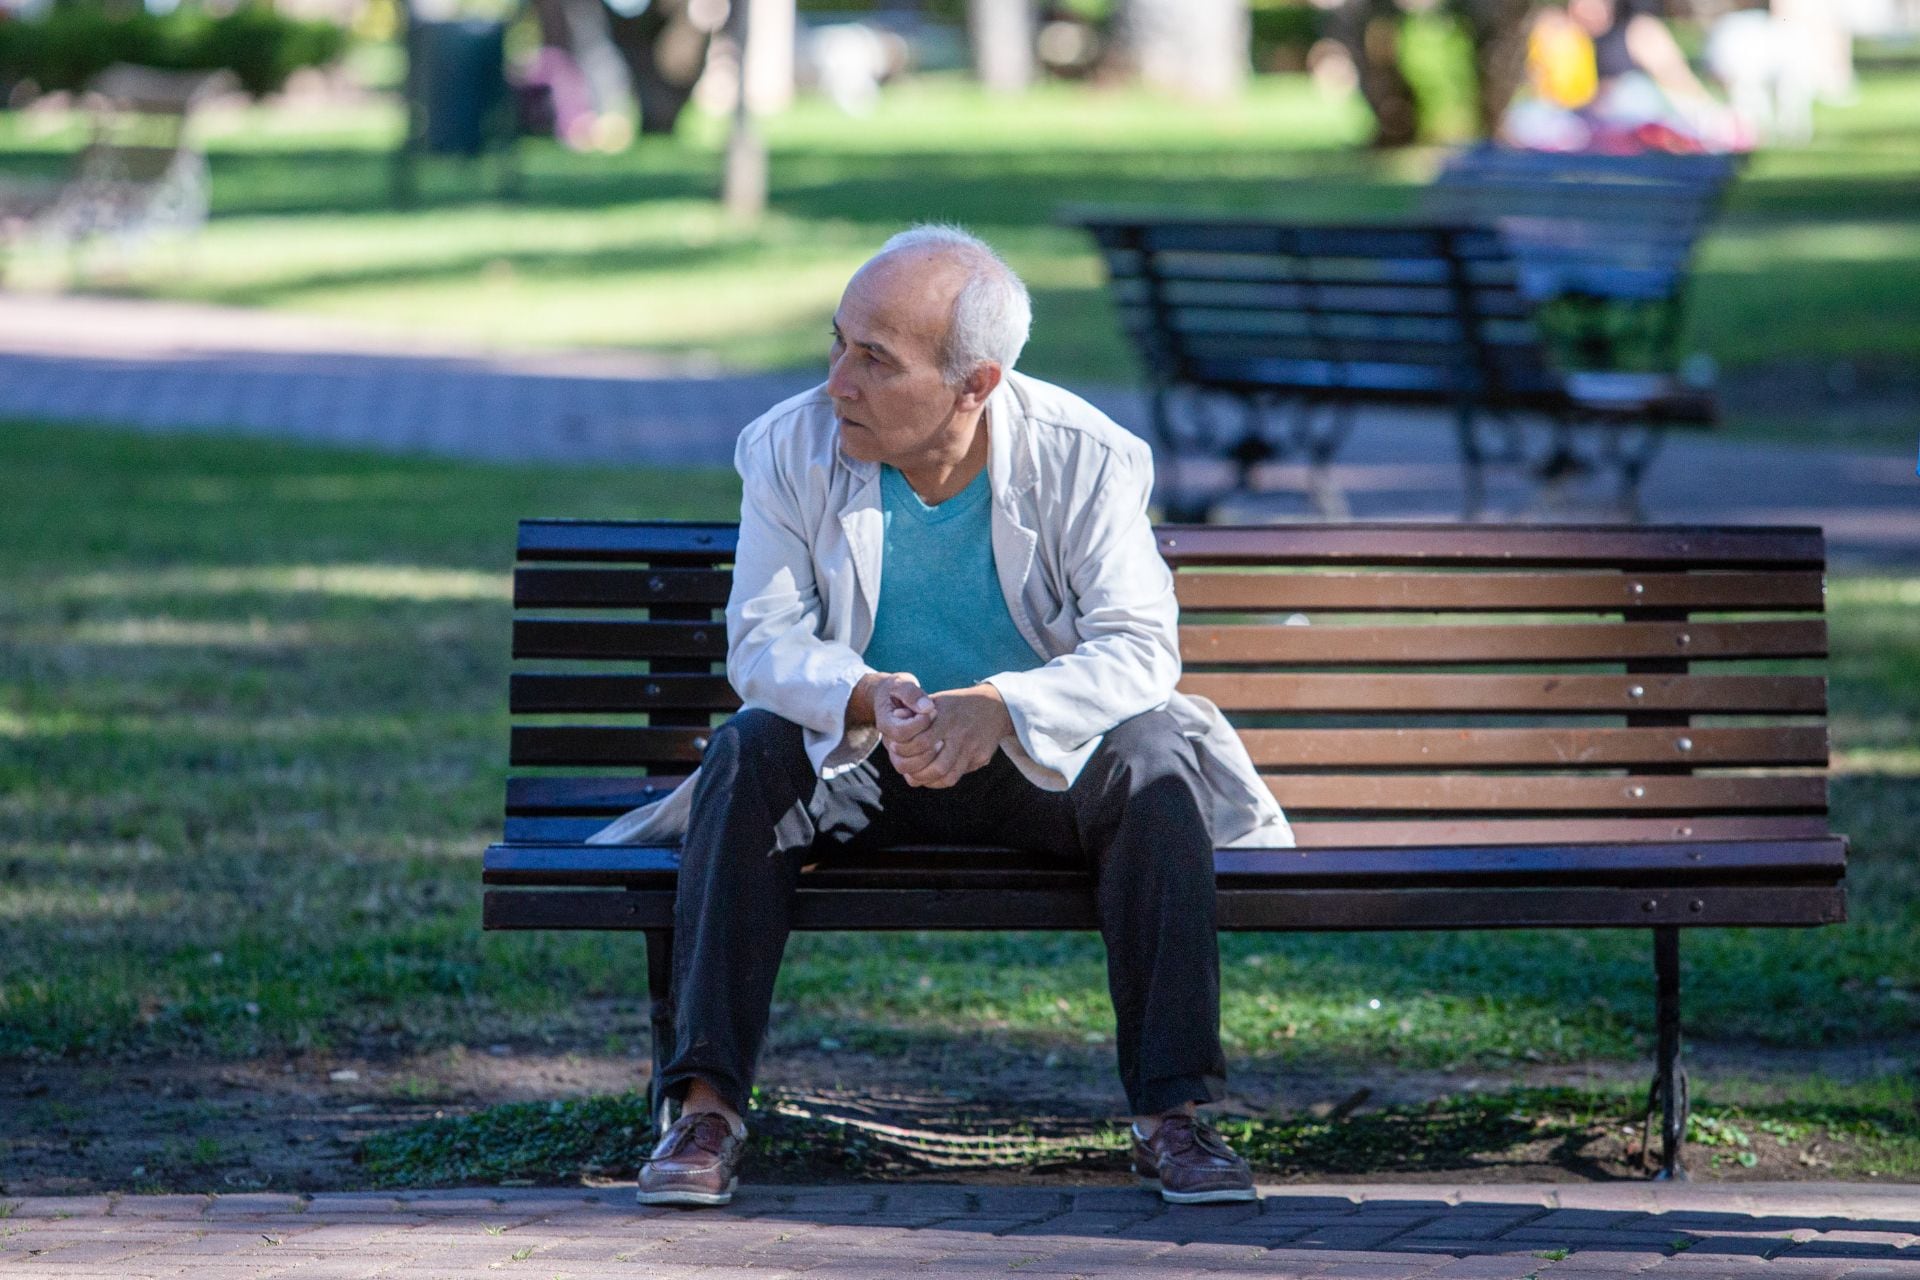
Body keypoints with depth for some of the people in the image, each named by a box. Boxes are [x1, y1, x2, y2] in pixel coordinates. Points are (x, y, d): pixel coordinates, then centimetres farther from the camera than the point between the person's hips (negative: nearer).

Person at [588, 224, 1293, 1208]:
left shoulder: (1086, 459, -15)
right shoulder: (790, 450, -11)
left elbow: (1137, 648, -21)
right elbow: (763, 641, -13)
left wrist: (999, 706, -40)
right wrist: (867, 701, -36)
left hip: (1044, 761, -1)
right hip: (857, 760, 1)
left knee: (1155, 761, -29)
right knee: (747, 755, -28)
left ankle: (1171, 1109, -26)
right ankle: (705, 1106, -31)